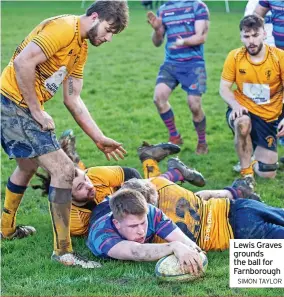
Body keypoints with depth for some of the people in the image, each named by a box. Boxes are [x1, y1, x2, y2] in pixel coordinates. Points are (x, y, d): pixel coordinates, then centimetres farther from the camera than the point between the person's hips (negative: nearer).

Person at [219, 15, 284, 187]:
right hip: (244, 111, -1)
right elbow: (224, 88, -5)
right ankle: (246, 172, -20)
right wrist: (235, 105, -26)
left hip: (269, 118, 1)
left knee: (268, 174, -2)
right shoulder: (235, 57, -9)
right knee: (243, 123, -41)